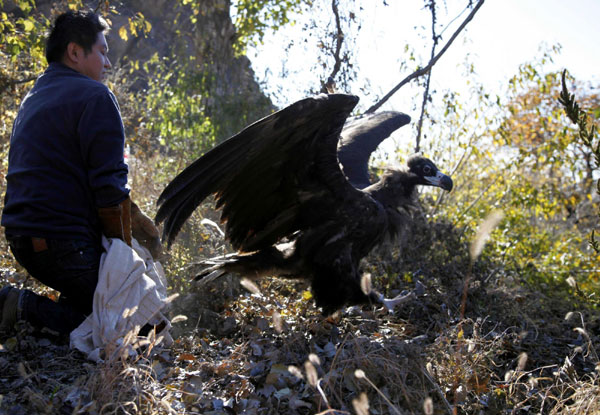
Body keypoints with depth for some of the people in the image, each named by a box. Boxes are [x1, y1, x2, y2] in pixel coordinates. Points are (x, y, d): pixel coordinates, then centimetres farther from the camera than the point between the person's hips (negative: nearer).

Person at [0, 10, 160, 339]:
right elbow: (109, 187, -14)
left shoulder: (33, 99, 20)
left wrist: (132, 216, 17)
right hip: (64, 241, -9)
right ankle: (29, 308, -12)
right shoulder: (94, 96, -9)